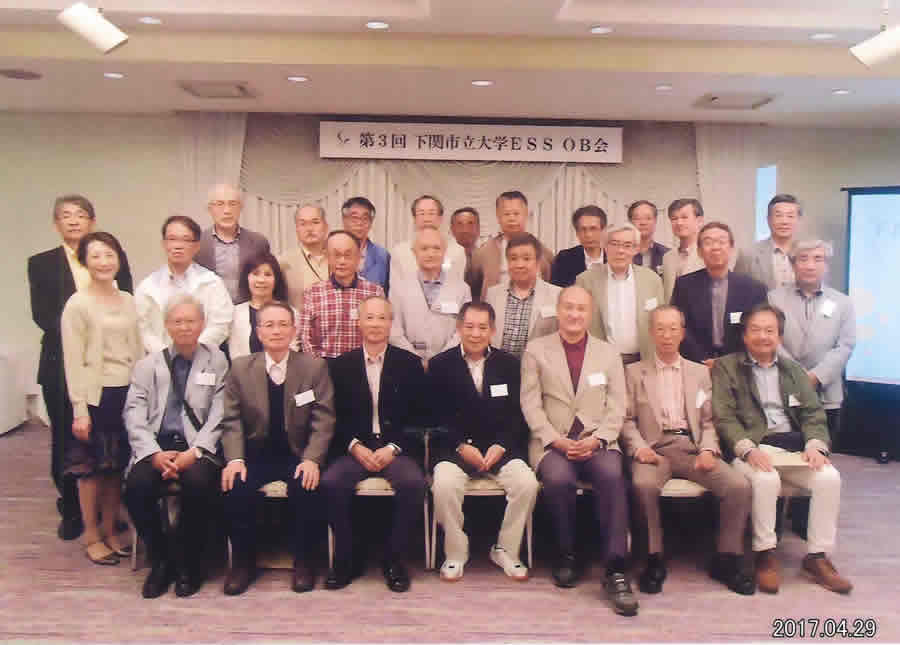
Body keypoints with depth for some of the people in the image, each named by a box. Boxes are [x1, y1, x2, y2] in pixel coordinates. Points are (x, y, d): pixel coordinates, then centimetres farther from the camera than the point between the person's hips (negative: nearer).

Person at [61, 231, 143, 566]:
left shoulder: (128, 301, 8)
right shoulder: (77, 304, -7)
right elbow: (73, 361, -9)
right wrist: (79, 409, -12)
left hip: (128, 393, 5)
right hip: (96, 395, -5)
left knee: (118, 466, 11)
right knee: (91, 467, 5)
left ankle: (110, 530, 25)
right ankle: (91, 536, 19)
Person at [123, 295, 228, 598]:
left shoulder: (217, 362, 8)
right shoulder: (148, 364, 15)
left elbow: (219, 415, 0)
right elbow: (134, 414, 5)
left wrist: (193, 453, -14)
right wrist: (154, 454, -11)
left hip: (199, 448, -2)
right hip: (157, 446, 2)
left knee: (198, 483, -31)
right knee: (136, 486, -26)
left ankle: (188, 564, -6)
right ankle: (160, 560, 0)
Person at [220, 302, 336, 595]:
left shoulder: (315, 367, 1)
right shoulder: (240, 367, 5)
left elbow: (323, 420, -5)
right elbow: (231, 420, 2)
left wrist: (312, 459, -20)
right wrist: (235, 458, -15)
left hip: (297, 455, -1)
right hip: (255, 455, 2)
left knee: (307, 487, -29)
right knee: (235, 487, -26)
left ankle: (303, 560, -4)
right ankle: (243, 561, 0)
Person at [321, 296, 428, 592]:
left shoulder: (409, 363, 6)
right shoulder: (341, 365, 9)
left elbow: (418, 416, 3)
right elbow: (336, 417, 7)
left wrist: (392, 448, -10)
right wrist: (355, 446, -10)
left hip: (396, 449, -1)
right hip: (355, 449, 1)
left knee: (413, 483, -30)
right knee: (330, 482, -27)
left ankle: (394, 558, -8)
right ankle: (344, 559, -7)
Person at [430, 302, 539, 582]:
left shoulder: (509, 364, 9)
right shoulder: (440, 364, 5)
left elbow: (517, 415, 6)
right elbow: (437, 417, 0)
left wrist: (500, 446, -9)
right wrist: (461, 446, -13)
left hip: (501, 447, 2)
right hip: (454, 448, -1)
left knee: (527, 483, -23)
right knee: (444, 484, -30)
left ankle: (505, 550, 0)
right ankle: (456, 554, -6)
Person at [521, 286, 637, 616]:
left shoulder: (609, 353, 15)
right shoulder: (536, 350, 9)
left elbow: (616, 407, 8)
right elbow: (531, 404, 2)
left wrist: (596, 440, -9)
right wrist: (557, 441, -11)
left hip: (597, 442, 1)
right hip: (552, 443, -1)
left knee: (612, 476, -31)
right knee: (558, 478, -32)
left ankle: (615, 570, -23)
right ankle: (567, 555, -7)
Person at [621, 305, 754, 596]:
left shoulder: (700, 372, 19)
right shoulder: (634, 372, 12)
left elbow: (709, 420, 14)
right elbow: (627, 419, 5)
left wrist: (708, 450, -5)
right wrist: (639, 448, -13)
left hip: (693, 448, 3)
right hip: (654, 448, -2)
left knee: (739, 485, -22)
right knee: (644, 484, -35)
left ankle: (726, 559, -2)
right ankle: (654, 560, -14)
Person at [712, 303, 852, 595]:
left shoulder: (794, 371, 23)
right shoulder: (726, 368, 8)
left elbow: (813, 414, 14)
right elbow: (724, 417, -3)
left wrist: (815, 445, -7)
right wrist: (748, 449, -19)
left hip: (794, 445, 4)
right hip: (751, 447, -4)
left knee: (829, 477, -21)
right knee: (765, 479, -33)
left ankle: (817, 556, -5)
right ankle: (765, 555, -14)